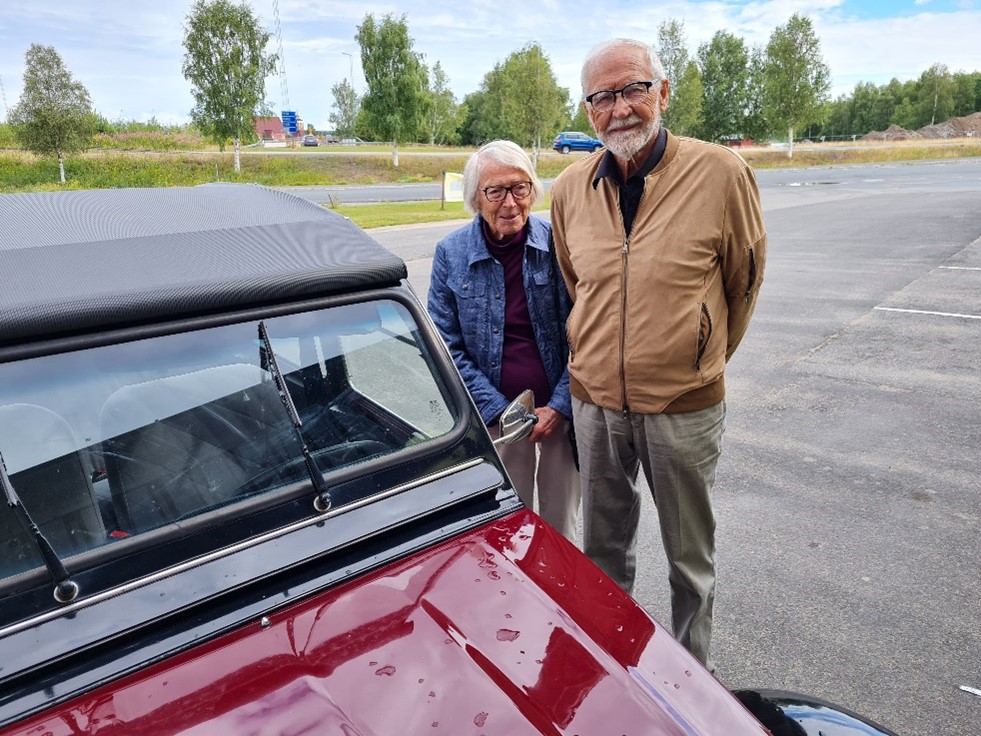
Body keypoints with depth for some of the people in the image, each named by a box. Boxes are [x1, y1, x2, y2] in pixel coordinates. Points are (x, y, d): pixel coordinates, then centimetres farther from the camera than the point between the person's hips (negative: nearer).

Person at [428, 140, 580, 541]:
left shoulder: (558, 243, -8)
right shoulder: (451, 253, -5)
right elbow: (448, 346, -3)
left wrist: (561, 406, -11)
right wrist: (498, 411, -11)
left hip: (561, 411, 0)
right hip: (496, 416, 0)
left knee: (561, 522, 14)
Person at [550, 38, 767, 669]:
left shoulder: (722, 173, -13)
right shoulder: (571, 188, 0)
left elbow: (744, 280, 1)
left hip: (685, 408, -3)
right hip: (595, 402, 4)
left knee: (691, 557, 16)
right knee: (604, 550, 20)